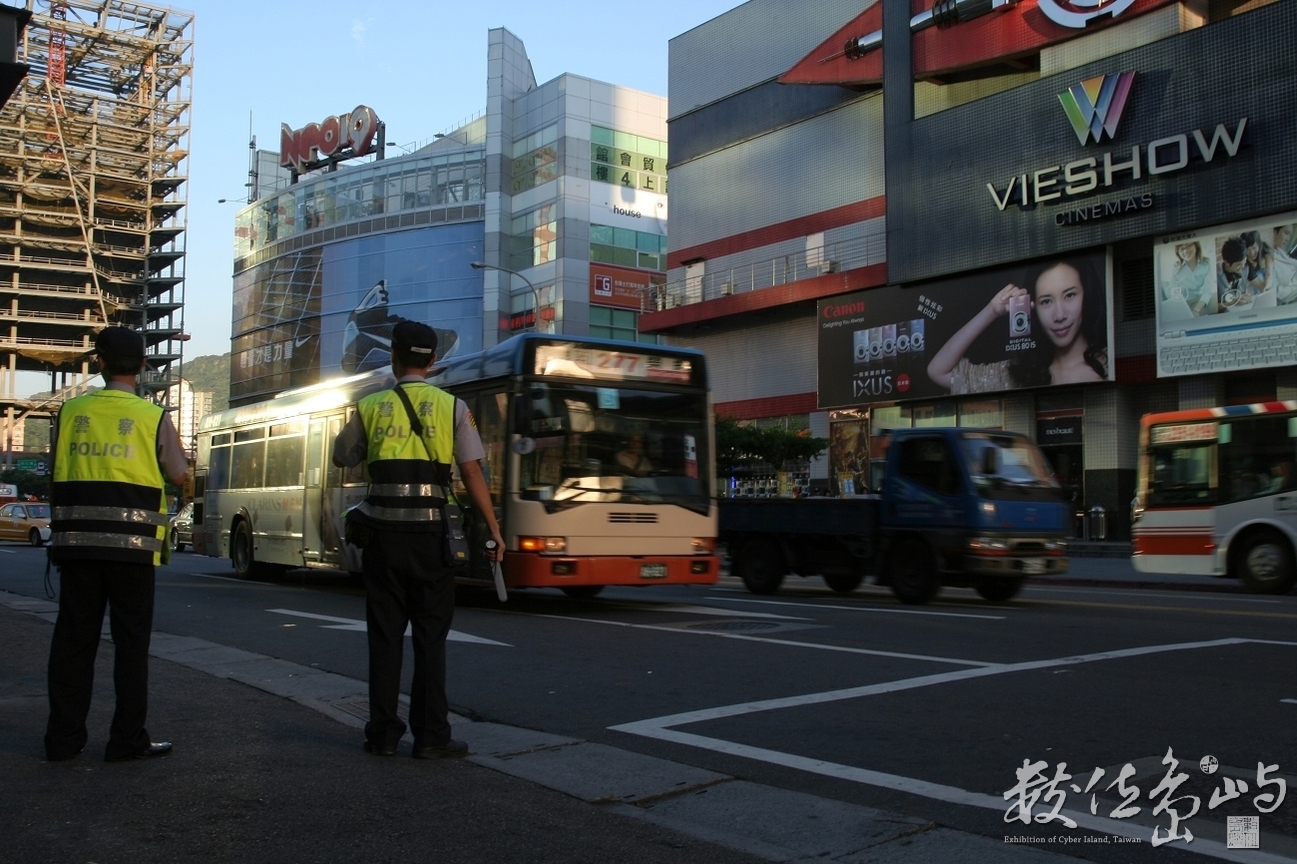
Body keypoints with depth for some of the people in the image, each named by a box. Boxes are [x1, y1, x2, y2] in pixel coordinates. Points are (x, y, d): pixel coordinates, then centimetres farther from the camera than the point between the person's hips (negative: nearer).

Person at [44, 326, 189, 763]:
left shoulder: (70, 411, 4)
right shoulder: (154, 417, -5)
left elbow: (56, 471, 9)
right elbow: (178, 475, -1)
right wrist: (176, 446, 16)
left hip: (77, 541, 3)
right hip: (131, 543, -3)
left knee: (73, 638, 10)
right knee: (130, 641, 4)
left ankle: (63, 737, 15)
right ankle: (127, 739, 6)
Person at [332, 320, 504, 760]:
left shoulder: (370, 407, 4)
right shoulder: (452, 407, 0)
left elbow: (342, 458, 18)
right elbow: (472, 474, -3)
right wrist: (494, 530, 1)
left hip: (384, 531, 1)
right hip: (429, 533, -1)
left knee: (385, 634, 9)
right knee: (430, 635, 5)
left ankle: (383, 732, 13)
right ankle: (430, 735, 6)